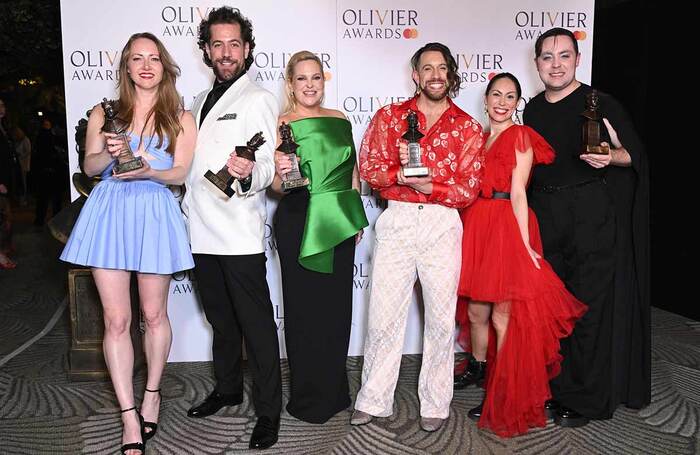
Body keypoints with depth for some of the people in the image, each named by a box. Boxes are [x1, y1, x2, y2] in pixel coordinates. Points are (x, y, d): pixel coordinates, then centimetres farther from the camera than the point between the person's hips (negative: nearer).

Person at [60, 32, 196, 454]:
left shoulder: (181, 118, 6)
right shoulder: (104, 113, 11)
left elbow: (180, 173, -2)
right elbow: (90, 166, 6)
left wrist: (148, 171, -22)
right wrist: (110, 153, -15)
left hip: (155, 215, -1)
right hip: (110, 213, 1)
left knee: (154, 314, 8)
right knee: (116, 320, 0)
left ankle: (152, 392, 31)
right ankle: (129, 417, 9)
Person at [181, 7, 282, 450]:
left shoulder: (258, 99, -5)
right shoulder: (200, 102, 18)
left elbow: (268, 168, -14)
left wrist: (249, 173, -35)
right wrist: (188, 204, 18)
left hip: (240, 234, -7)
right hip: (203, 230, 7)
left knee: (256, 325, -1)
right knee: (221, 320, 19)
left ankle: (269, 411, 10)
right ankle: (228, 388, 36)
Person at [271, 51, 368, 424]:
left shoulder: (340, 119, 10)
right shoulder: (282, 123, -4)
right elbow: (277, 187, -9)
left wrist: (357, 217, 13)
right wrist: (281, 173, -30)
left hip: (340, 221, 5)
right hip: (299, 222, -5)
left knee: (337, 305, 11)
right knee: (304, 307, 2)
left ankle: (334, 390, 28)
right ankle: (308, 397, 18)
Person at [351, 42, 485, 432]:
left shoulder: (468, 128, 7)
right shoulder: (390, 116, 10)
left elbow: (468, 189, 0)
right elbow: (369, 167, 1)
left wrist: (427, 185, -15)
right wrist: (400, 172, -17)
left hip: (442, 224, 0)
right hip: (396, 221, 1)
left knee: (441, 318, 5)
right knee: (383, 314, 4)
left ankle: (436, 403, 21)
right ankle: (374, 400, 19)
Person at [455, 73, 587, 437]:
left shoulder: (520, 136, -1)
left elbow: (517, 193, -9)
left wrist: (524, 243, -14)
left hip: (507, 227, -6)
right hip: (476, 225, 6)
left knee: (503, 315, -1)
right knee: (476, 310, 11)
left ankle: (503, 399, 11)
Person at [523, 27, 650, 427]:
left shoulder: (600, 104, -4)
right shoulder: (533, 109, 11)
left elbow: (636, 153, -4)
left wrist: (611, 157, -25)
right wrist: (527, 215, 11)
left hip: (591, 214, -5)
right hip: (544, 214, 5)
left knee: (588, 305, -1)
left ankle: (586, 400, 13)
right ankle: (555, 387, 24)